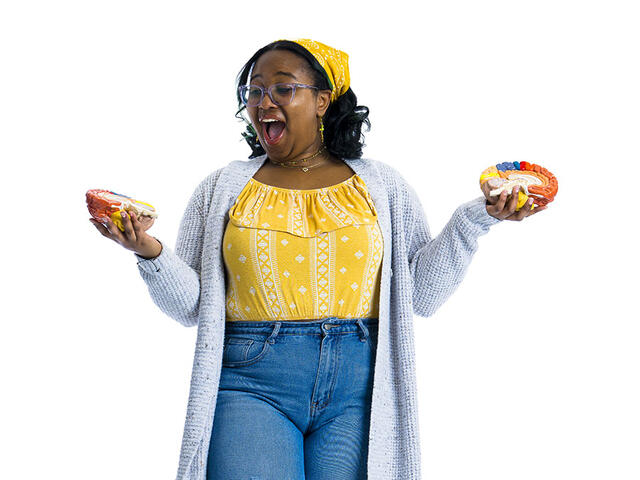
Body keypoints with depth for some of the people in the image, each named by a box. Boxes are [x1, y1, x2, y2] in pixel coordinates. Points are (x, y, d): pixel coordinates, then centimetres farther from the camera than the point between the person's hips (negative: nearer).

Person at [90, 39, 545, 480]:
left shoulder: (381, 185, 12)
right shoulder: (223, 188, 12)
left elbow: (422, 293, 7)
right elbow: (193, 305, 8)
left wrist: (478, 218, -1)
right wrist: (151, 253, -9)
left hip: (357, 386, 0)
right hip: (251, 384, 0)